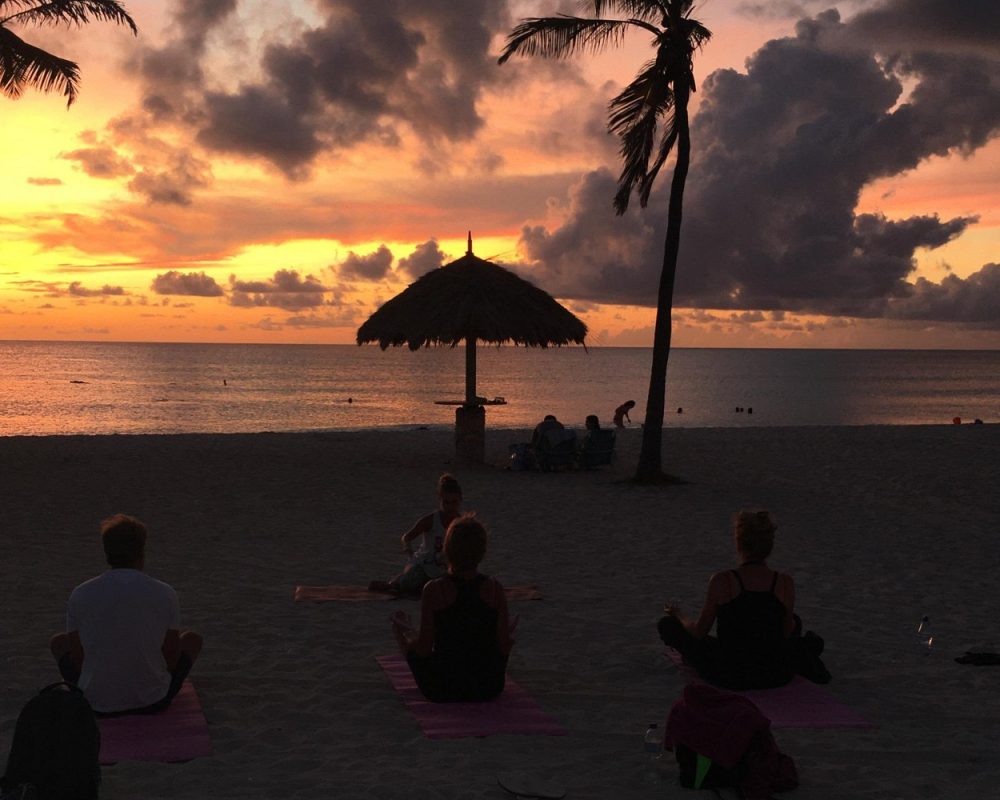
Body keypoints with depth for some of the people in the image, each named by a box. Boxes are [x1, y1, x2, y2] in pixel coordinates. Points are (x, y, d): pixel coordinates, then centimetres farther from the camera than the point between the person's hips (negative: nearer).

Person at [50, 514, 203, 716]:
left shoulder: (80, 595, -6)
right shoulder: (165, 594, -7)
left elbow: (77, 659, 2)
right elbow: (172, 659, 0)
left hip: (98, 704, 1)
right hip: (153, 701, -1)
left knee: (58, 641, 26)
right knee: (192, 639, 25)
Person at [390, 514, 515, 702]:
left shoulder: (434, 590, -18)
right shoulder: (494, 588, -12)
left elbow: (424, 649, -12)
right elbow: (504, 646, -7)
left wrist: (404, 632, 9)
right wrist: (509, 636, 16)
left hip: (441, 691, -2)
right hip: (489, 689, 2)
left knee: (399, 618, 21)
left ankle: (408, 633, 59)